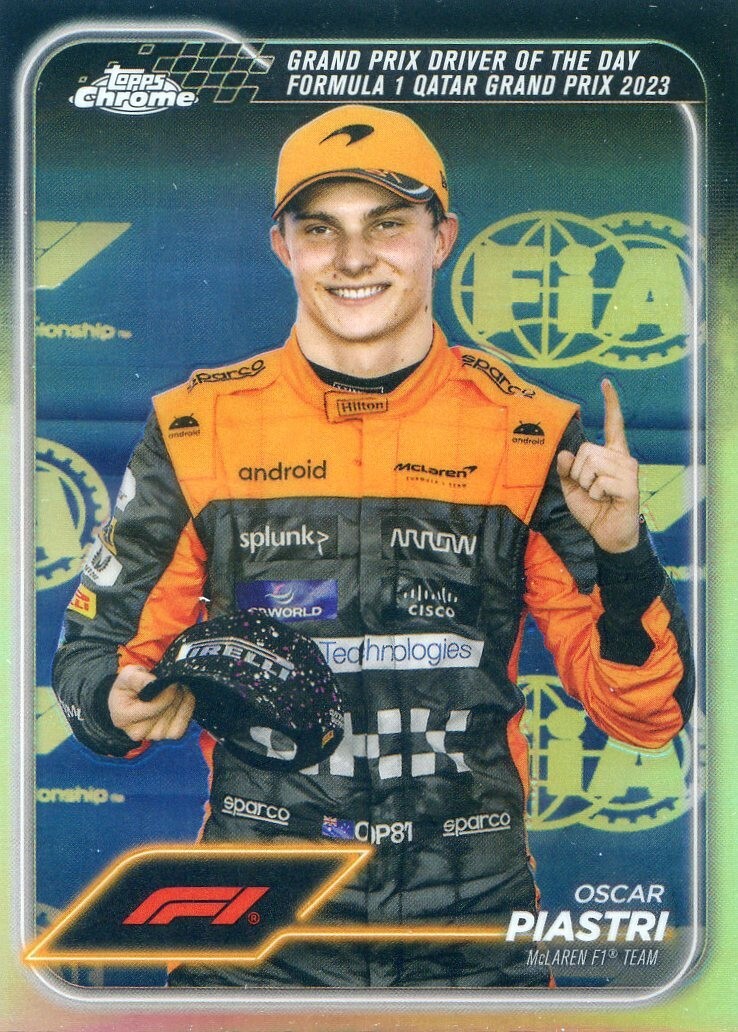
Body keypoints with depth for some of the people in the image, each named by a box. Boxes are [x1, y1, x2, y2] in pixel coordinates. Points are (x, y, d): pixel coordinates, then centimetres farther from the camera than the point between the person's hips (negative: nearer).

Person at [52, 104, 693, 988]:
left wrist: (622, 553, -18)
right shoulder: (200, 428, -1)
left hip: (473, 931, 0)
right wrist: (127, 702, -16)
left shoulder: (530, 436, -2)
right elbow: (94, 650, 6)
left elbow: (644, 714, -1)